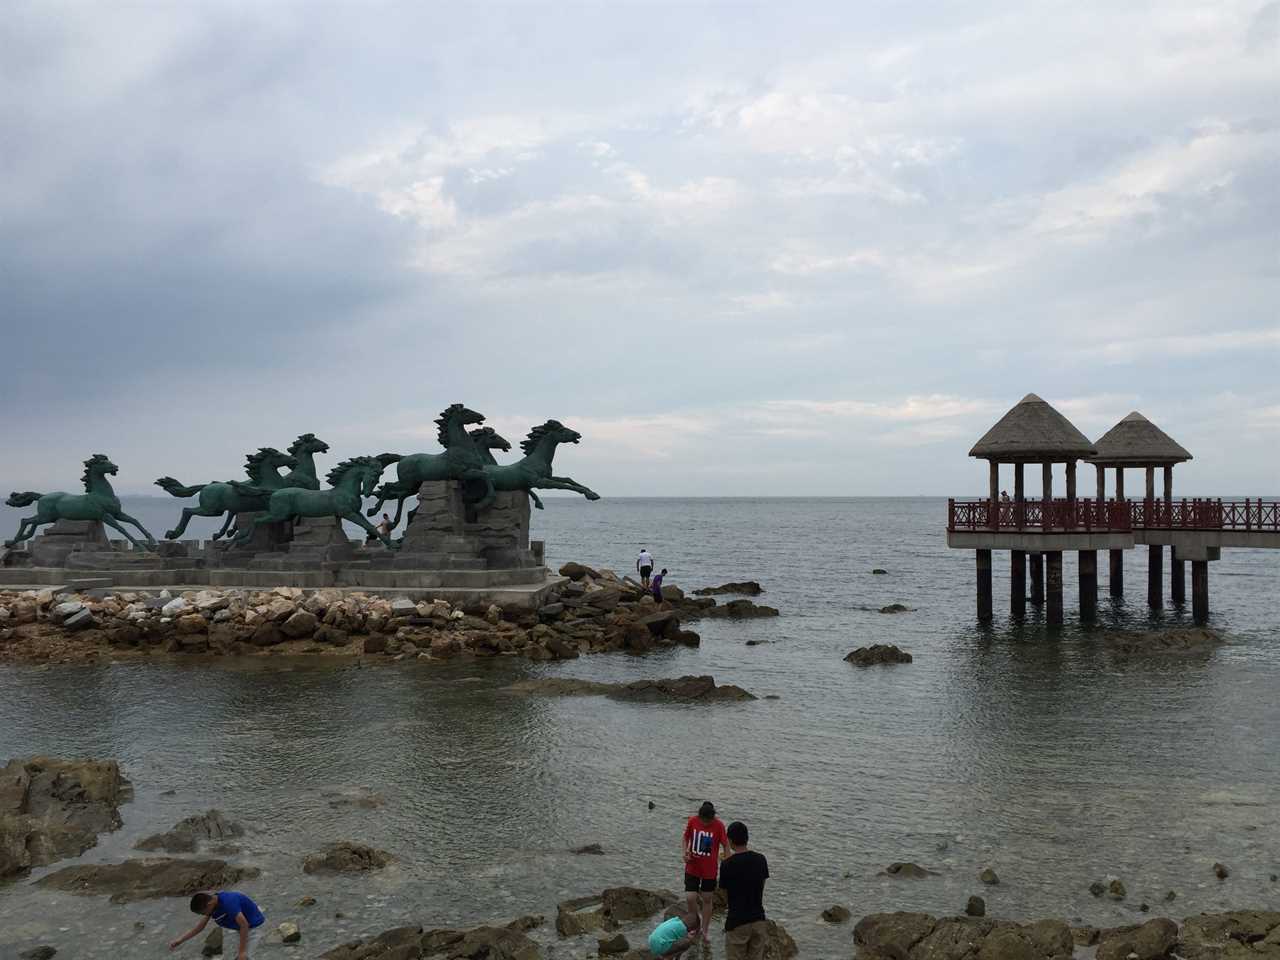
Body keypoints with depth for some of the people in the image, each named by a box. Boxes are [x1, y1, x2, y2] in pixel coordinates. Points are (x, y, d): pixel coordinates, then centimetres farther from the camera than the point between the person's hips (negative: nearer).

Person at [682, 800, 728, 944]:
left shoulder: (719, 825, -17)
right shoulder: (692, 821, -11)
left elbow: (726, 845, -9)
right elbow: (686, 838, 5)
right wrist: (685, 852, -10)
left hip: (710, 870, -1)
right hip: (692, 867, 1)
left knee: (707, 900, 11)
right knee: (690, 898, -7)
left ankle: (705, 931, 29)